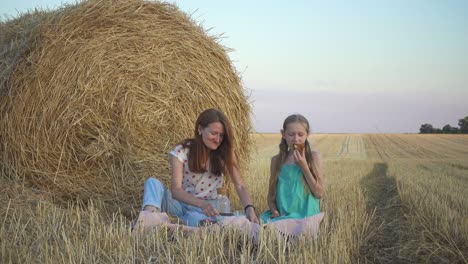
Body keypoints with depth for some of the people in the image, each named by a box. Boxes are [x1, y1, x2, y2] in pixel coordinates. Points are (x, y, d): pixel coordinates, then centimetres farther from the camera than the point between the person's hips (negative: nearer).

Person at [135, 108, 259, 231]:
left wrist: (249, 208, -31)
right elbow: (176, 189, -21)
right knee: (153, 182, -28)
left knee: (199, 219, -38)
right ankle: (150, 215, -58)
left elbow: (240, 186, -9)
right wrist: (201, 204, -39)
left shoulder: (226, 154, -2)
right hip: (181, 202, 0)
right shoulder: (182, 151, -10)